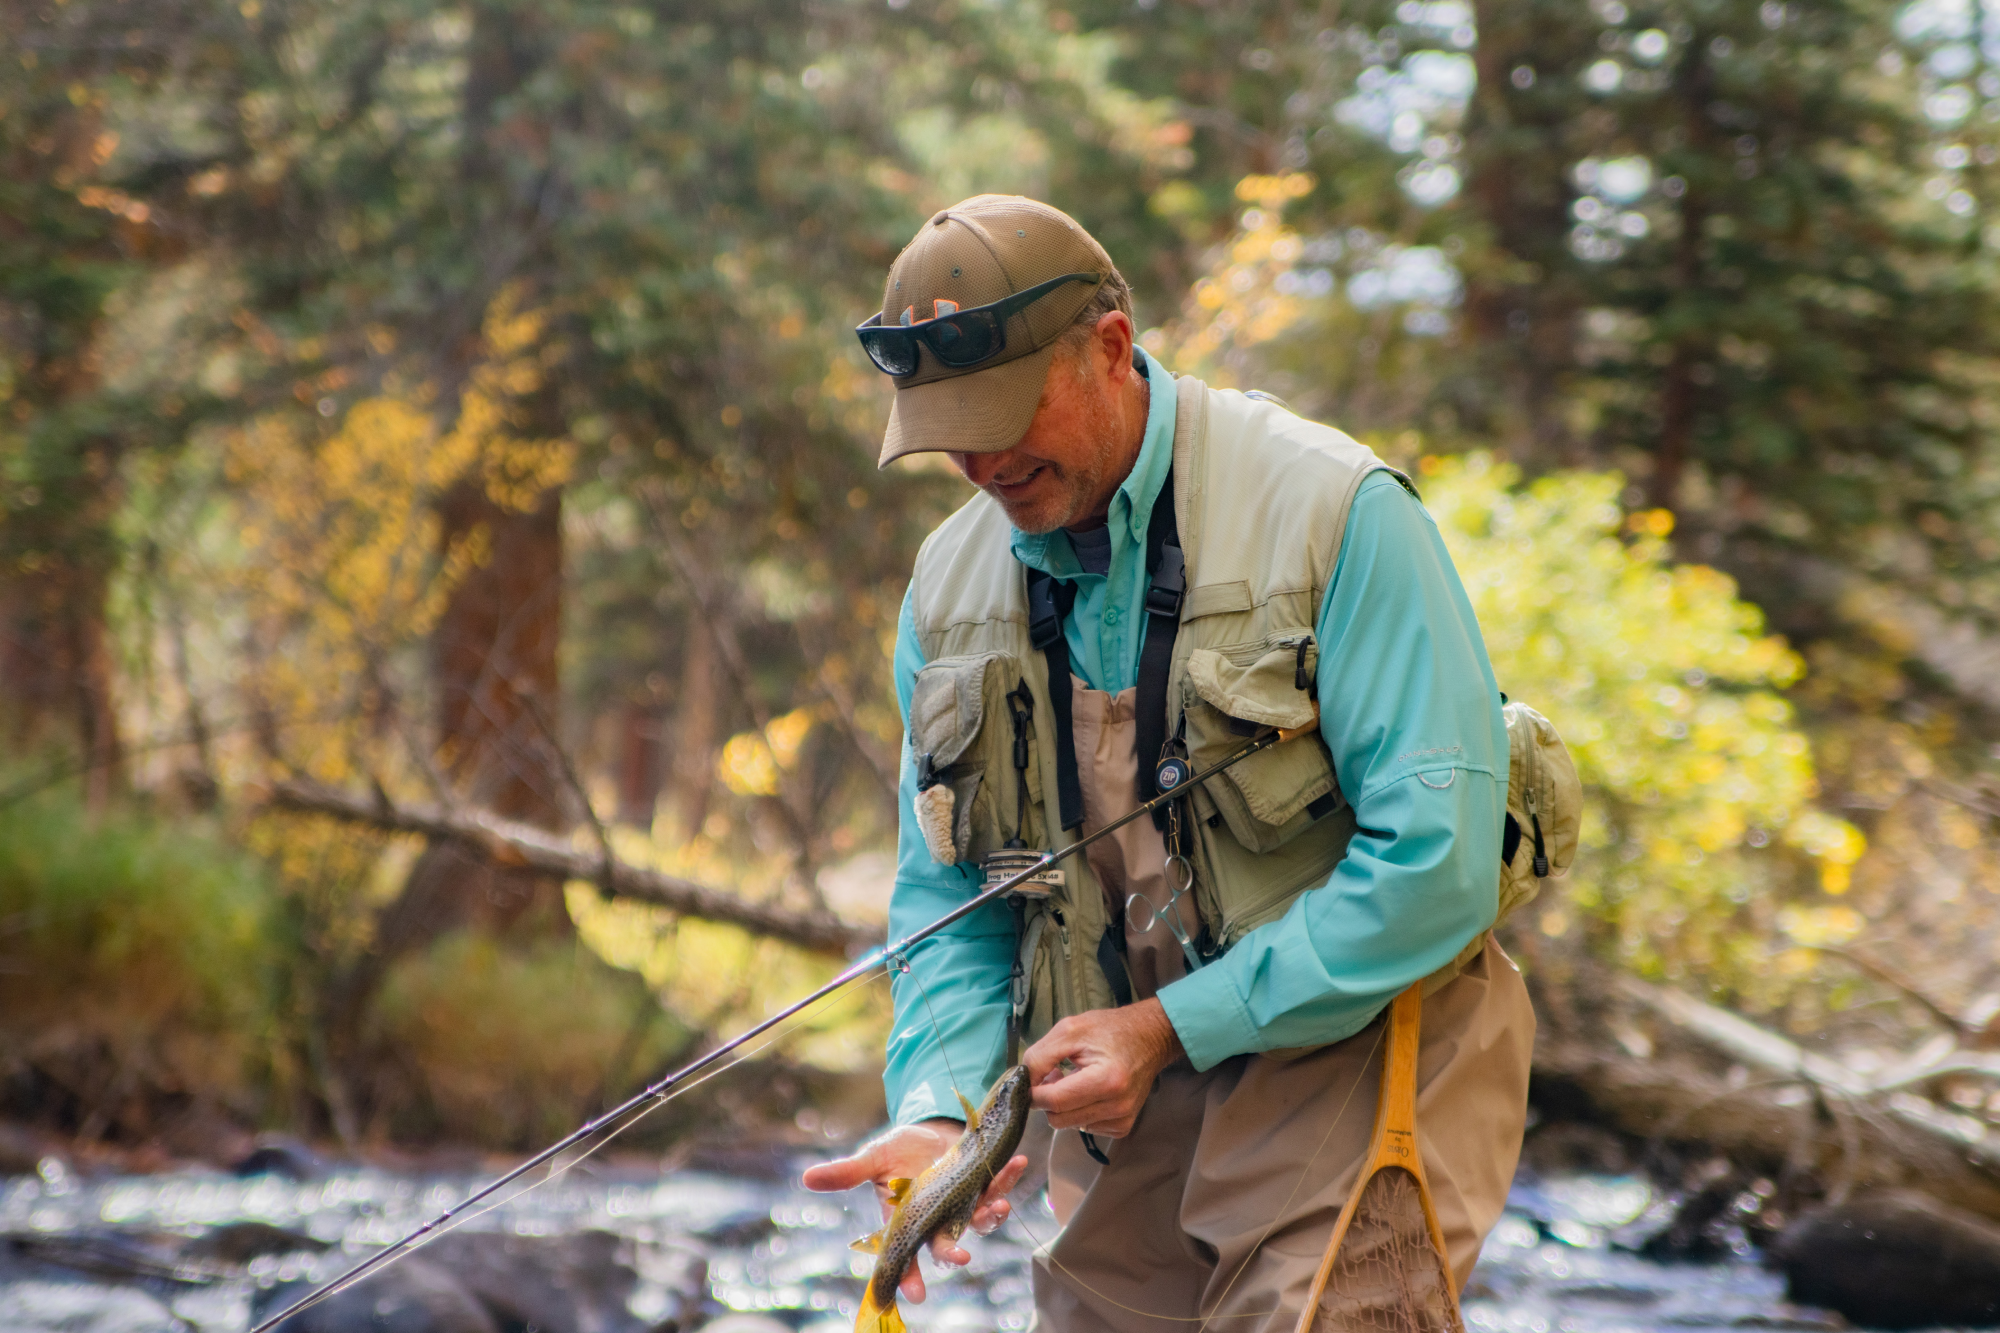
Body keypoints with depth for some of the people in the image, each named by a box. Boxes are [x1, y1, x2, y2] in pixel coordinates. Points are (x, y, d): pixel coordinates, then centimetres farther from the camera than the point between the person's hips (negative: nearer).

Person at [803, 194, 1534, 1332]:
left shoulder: (1336, 513, -14)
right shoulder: (953, 584, 5)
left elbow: (1438, 862, -19)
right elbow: (948, 895, 11)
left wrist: (1170, 1025, -19)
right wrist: (940, 1106, -10)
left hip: (1348, 1060, -5)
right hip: (1125, 1099, 5)